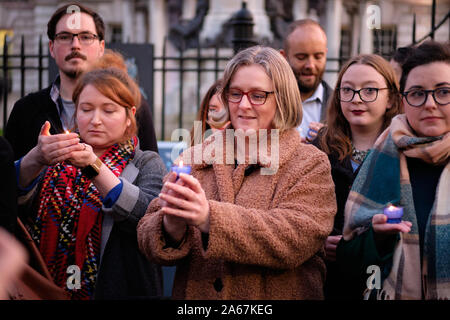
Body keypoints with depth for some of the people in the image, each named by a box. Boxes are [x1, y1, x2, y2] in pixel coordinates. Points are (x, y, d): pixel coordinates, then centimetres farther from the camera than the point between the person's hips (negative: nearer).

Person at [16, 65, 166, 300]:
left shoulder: (147, 165, 4)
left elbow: (149, 216, -15)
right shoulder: (55, 161, 11)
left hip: (115, 290, -2)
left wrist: (93, 165, -25)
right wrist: (36, 159, -25)